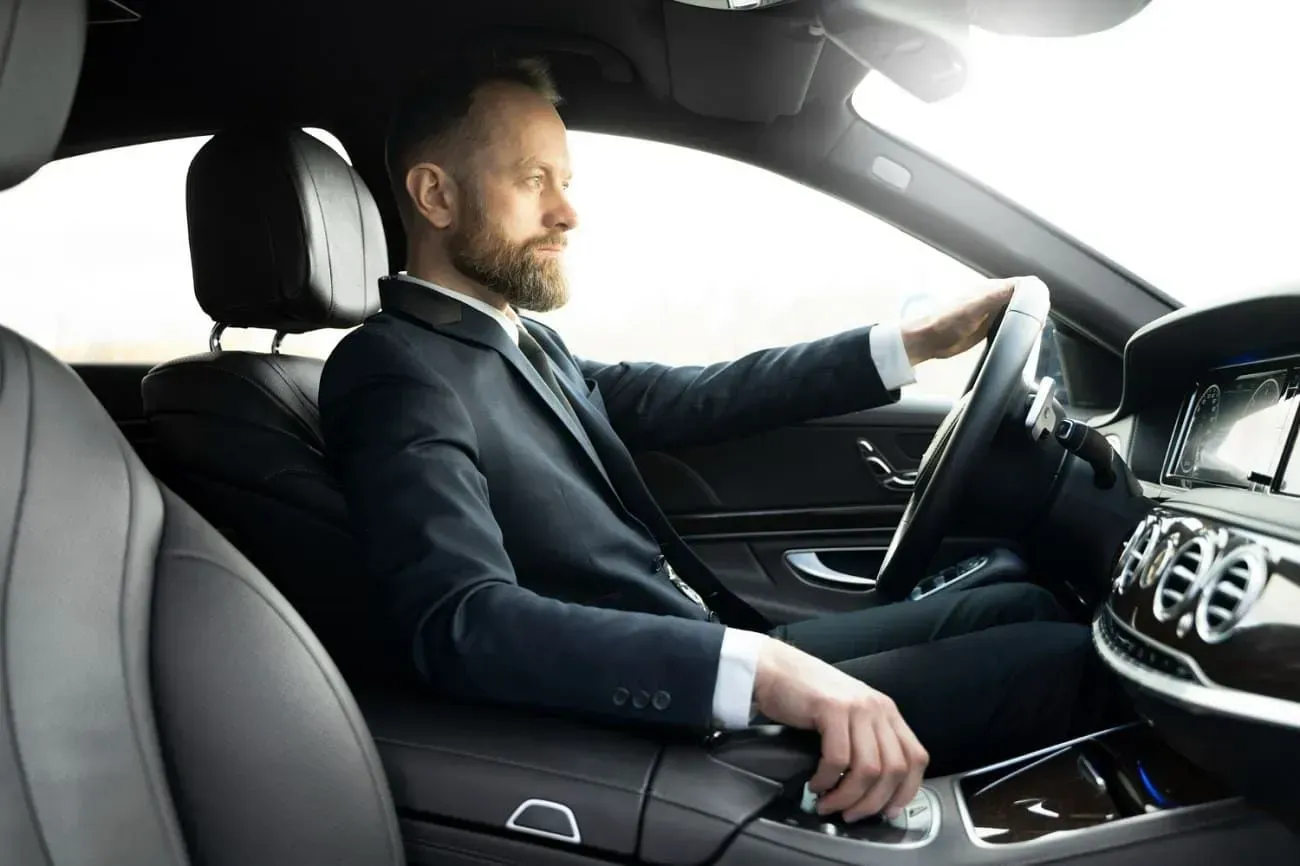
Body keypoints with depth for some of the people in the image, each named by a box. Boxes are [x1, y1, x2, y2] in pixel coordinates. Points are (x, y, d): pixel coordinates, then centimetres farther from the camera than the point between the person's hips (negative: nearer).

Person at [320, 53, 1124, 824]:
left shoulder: (522, 343, 11)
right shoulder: (394, 372, -18)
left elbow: (694, 399, 12)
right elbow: (465, 624, -33)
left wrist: (913, 343, 9)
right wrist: (759, 667, -42)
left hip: (718, 657, 9)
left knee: (1026, 607, 13)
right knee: (1065, 662, -7)